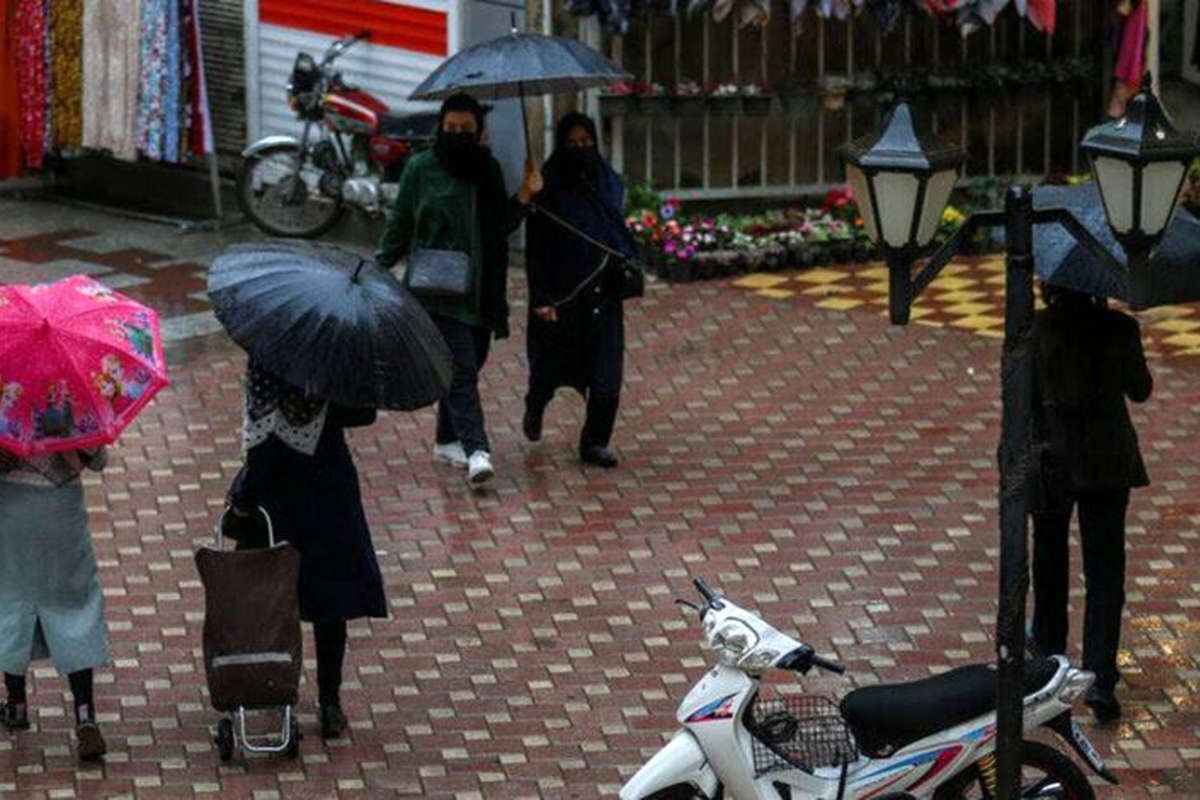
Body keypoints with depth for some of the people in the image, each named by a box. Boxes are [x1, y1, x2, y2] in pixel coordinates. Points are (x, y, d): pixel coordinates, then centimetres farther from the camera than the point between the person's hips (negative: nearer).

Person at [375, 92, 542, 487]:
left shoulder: (488, 171, 11)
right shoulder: (421, 169, -1)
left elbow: (502, 226, 14)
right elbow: (399, 224, 4)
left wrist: (524, 196, -1)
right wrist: (379, 270, 0)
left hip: (480, 288, 5)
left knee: (467, 364, 10)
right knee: (460, 366, -14)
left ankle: (447, 441, 25)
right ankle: (476, 451, -22)